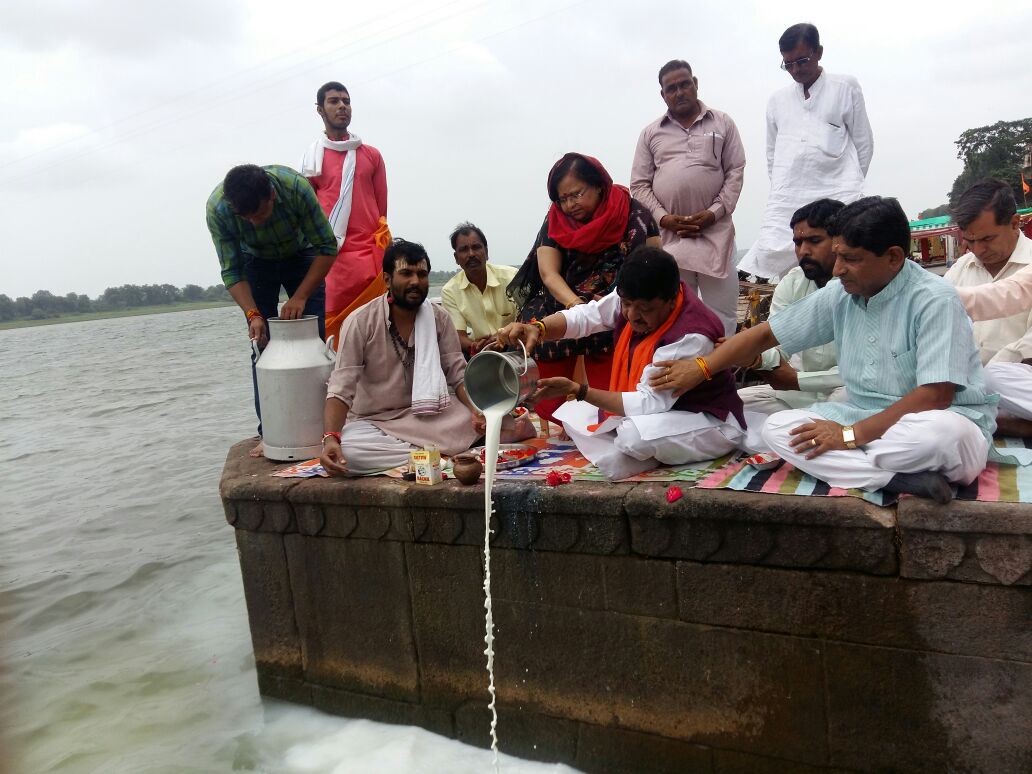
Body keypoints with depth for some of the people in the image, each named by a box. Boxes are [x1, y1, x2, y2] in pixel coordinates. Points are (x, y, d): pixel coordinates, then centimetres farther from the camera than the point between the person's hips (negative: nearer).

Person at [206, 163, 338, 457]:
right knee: (263, 344, -7)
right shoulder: (217, 208, -31)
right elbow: (232, 272, -22)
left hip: (301, 255, 0)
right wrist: (252, 315, -36)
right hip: (256, 261, 1)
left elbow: (327, 247, -26)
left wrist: (300, 297, -31)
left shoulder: (294, 186, -35)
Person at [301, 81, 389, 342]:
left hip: (371, 252, 1)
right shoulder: (312, 158, 9)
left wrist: (379, 243, 11)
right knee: (333, 325, -4)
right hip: (332, 255, -1)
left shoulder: (372, 155, 14)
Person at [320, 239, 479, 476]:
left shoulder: (439, 318, -2)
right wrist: (330, 437, -34)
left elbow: (459, 375, -4)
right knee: (346, 451, -35)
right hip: (372, 421, 0)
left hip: (425, 417, 1)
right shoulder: (359, 322, -12)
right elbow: (341, 389, -16)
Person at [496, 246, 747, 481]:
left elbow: (649, 404, -33)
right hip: (659, 408, 8)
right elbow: (584, 315, -9)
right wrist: (537, 329, -30)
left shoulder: (692, 336, -32)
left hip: (710, 422, -8)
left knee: (635, 434, -38)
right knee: (570, 414, 7)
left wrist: (576, 390, -33)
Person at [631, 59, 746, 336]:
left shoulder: (722, 123, 10)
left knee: (721, 311, 2)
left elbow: (735, 171, 4)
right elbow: (639, 184, 7)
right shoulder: (651, 133, 11)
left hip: (715, 231, 0)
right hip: (669, 234, 1)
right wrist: (664, 218, -8)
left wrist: (714, 212, -10)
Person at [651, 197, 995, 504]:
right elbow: (767, 334, 7)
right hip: (869, 419, 7)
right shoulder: (839, 295, 0)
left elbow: (935, 395, -23)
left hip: (938, 423, -7)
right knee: (777, 427, -14)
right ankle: (904, 480, -25)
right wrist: (701, 368, 1)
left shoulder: (934, 300, -17)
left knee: (941, 432, -41)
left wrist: (851, 435, -23)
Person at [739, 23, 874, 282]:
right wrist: (781, 189, 13)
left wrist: (848, 186, 9)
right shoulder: (777, 100, 18)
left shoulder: (845, 87, 9)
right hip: (786, 202, 3)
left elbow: (864, 143, 10)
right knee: (771, 258, -13)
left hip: (836, 200, -3)